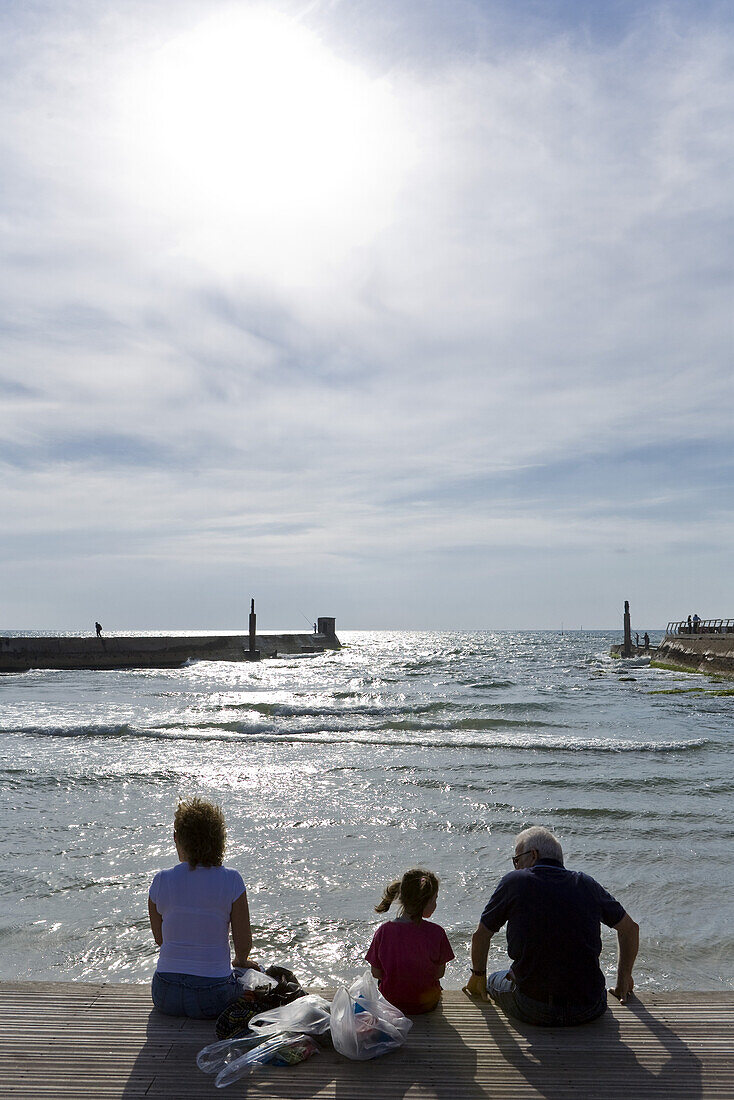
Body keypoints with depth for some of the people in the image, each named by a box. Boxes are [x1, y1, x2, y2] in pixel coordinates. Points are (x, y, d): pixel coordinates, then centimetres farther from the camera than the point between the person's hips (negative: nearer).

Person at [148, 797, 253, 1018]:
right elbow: (244, 945, -5)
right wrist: (239, 961, 17)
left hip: (165, 997, 4)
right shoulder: (231, 880, -11)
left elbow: (160, 939, 7)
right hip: (212, 998, -4)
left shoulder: (161, 881, -5)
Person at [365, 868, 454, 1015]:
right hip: (426, 1004, -1)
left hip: (390, 1001, 1)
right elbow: (439, 973, -10)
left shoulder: (383, 931, -18)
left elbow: (376, 973, -8)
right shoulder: (436, 933, -23)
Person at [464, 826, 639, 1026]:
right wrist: (623, 982, 30)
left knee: (495, 980, 28)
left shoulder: (514, 882, -3)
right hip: (588, 1011, 3)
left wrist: (478, 976, 26)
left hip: (533, 1011, -3)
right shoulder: (586, 884, 4)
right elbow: (630, 929, 18)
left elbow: (480, 935, 8)